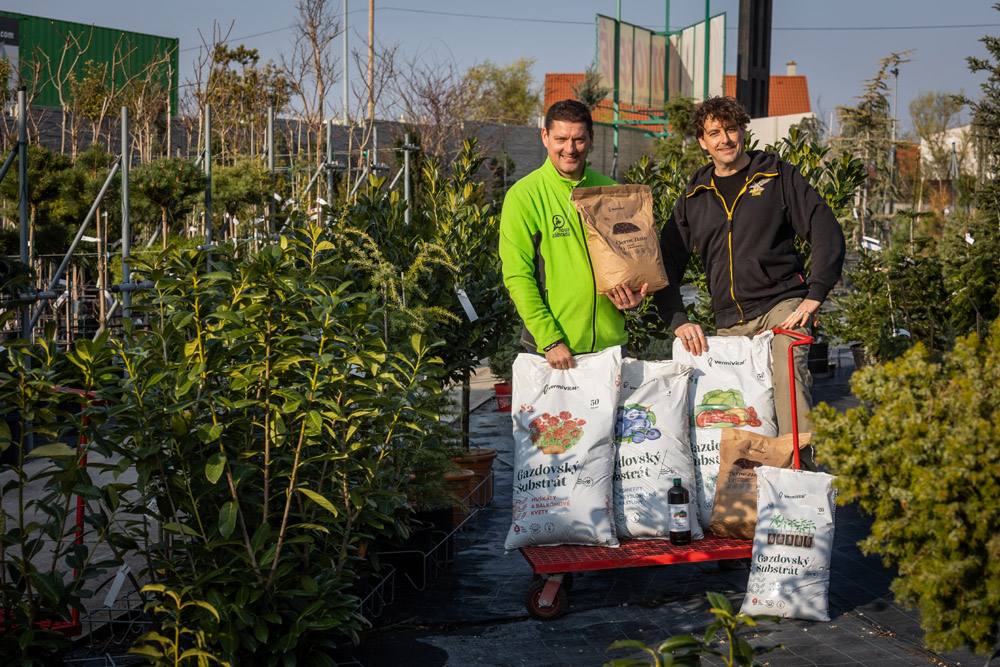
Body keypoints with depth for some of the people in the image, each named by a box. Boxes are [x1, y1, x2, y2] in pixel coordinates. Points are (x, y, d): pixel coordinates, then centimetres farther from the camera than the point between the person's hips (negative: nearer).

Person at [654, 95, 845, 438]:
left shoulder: (777, 175, 7)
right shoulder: (693, 198, 15)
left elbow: (827, 234, 1)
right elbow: (666, 265, 14)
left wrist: (813, 298, -10)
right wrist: (678, 320, -1)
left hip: (783, 305, -4)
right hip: (729, 322, 4)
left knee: (789, 378, -28)